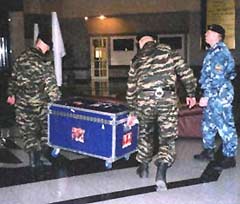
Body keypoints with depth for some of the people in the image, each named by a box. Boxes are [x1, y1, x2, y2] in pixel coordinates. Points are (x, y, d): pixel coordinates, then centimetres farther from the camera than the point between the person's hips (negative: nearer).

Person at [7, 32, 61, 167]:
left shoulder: (22, 58, 2)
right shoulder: (46, 62, -14)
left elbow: (13, 78, 10)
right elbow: (50, 83, -16)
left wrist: (11, 94, 21)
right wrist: (56, 99, -9)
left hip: (22, 102, 4)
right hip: (40, 102, -3)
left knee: (27, 130, 12)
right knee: (45, 127, 14)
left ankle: (33, 156, 7)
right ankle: (40, 156, 13)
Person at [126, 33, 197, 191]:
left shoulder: (137, 60, 17)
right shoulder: (168, 51, 10)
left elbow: (131, 88, 20)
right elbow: (186, 72, 5)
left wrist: (132, 111, 30)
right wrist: (191, 93, 17)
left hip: (144, 99, 2)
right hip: (167, 99, -2)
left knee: (145, 133, 25)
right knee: (168, 138, 8)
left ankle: (143, 167, 35)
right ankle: (161, 171, -9)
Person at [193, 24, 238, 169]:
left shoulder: (219, 52, -16)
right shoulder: (214, 51, 16)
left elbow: (217, 78, -22)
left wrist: (207, 97, -22)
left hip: (219, 95, -11)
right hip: (212, 95, 11)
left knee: (225, 126, -3)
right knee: (208, 124, 18)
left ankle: (230, 157, 5)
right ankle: (208, 151, 31)